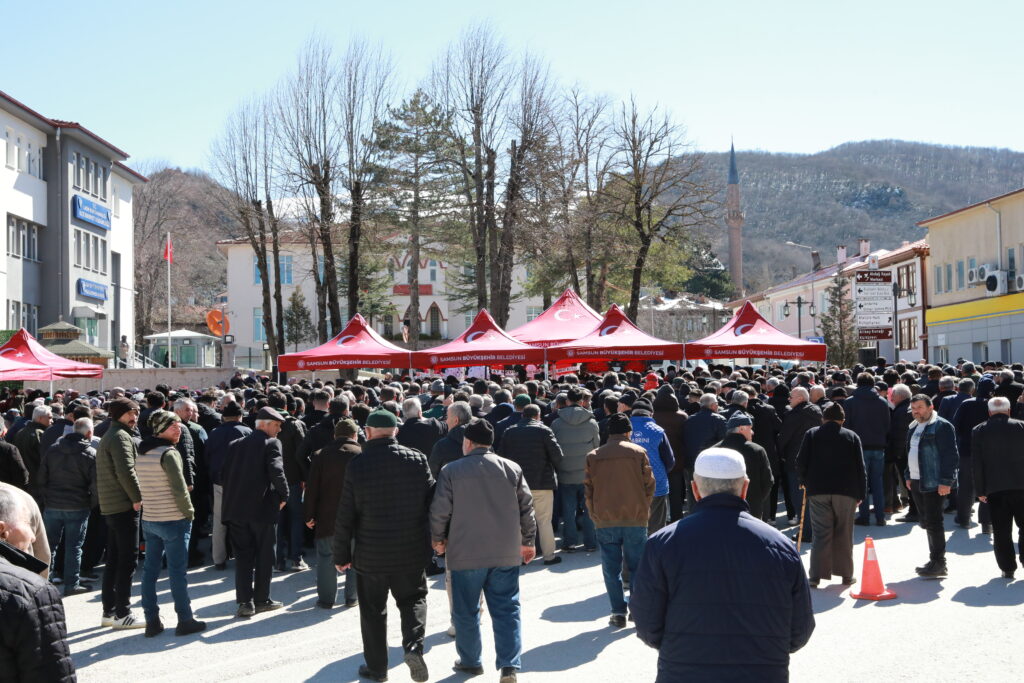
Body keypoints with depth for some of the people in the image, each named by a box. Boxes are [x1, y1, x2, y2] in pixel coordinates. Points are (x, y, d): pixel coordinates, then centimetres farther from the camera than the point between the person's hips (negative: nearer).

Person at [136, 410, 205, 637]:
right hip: (173, 520, -7)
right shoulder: (169, 453, -15)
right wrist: (189, 512, -6)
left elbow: (141, 486, 15)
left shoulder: (141, 453, 9)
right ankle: (185, 620, 6)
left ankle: (152, 621, 13)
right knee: (177, 571, 0)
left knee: (149, 569, 9)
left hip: (149, 520, 8)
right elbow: (180, 489, -19)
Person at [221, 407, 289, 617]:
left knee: (243, 556, 8)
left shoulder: (236, 445, 11)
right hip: (263, 508, -5)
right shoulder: (271, 444, -7)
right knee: (264, 556, 9)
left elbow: (224, 475, 9)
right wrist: (283, 495, -7)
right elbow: (276, 471, -20)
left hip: (236, 508, 5)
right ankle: (261, 600, 16)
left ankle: (245, 602, 1)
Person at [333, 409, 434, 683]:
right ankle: (414, 645, -5)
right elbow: (433, 501, -2)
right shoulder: (417, 460, -6)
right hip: (412, 551, 2)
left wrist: (341, 554, 2)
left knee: (373, 610, 12)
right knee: (413, 599, 18)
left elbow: (345, 517, -8)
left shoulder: (357, 465, -11)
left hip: (371, 554, -1)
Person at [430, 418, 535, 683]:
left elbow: (439, 511, -4)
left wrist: (437, 539, 13)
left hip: (466, 553, -2)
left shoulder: (451, 470, -5)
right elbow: (526, 507, 5)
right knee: (507, 609, 5)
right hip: (506, 552, 2)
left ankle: (470, 661, 25)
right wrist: (527, 540, 17)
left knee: (466, 611, 14)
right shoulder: (512, 469, 2)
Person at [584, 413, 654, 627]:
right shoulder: (638, 452, 0)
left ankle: (618, 612, 5)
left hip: (605, 521, 1)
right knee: (637, 565, 10)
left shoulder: (593, 456, 3)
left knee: (611, 568, 6)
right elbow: (649, 484, 1)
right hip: (636, 519, 0)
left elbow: (588, 489, 3)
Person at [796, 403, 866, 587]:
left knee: (821, 534, 1)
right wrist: (860, 494, 9)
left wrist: (803, 480, 18)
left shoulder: (812, 434, 4)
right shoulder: (852, 436, 5)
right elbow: (860, 467, 4)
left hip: (818, 491, 0)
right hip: (846, 491, 0)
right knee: (844, 534, 9)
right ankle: (846, 575, 14)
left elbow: (801, 462, 1)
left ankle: (816, 575, -5)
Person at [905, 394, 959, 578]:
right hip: (916, 482, 9)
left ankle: (938, 564, -4)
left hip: (934, 483, -9)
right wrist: (908, 476, 20)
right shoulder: (913, 428, 17)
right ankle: (935, 561, 20)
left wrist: (945, 481, -19)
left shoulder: (941, 426, -11)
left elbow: (950, 455, -15)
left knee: (933, 522, -9)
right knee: (927, 522, 13)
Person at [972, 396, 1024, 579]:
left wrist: (980, 490, 5)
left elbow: (977, 464, 0)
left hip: (994, 488, 0)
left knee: (1001, 531, 4)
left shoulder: (979, 431, 1)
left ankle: (1007, 567, 5)